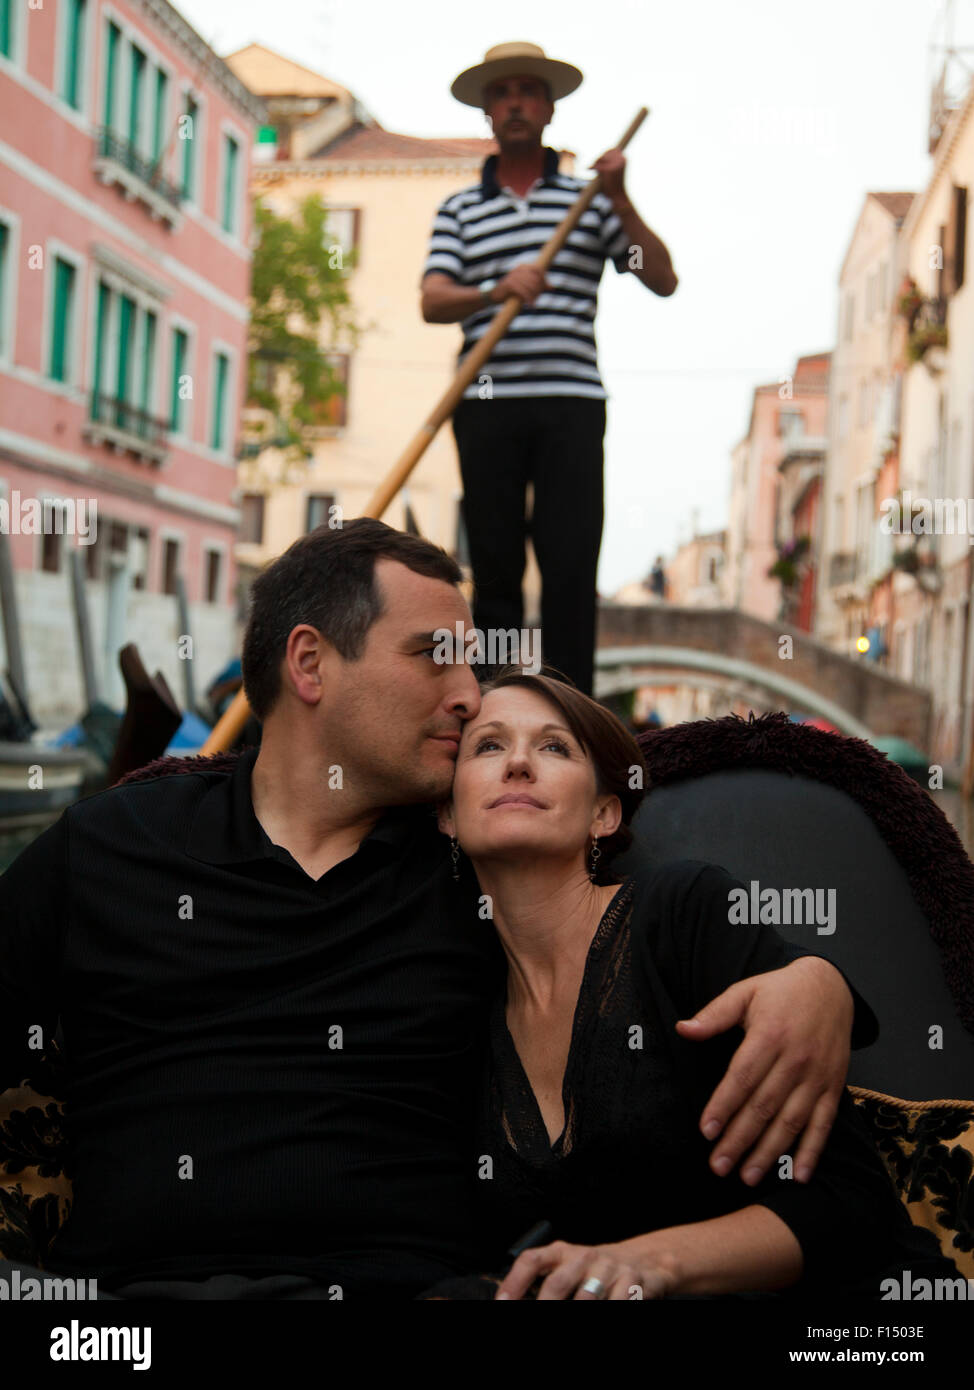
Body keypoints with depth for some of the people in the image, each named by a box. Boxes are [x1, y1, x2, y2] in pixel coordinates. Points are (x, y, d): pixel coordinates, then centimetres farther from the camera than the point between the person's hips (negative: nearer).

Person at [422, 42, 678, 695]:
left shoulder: (588, 200, 15)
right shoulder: (459, 209, 16)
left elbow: (663, 280, 8)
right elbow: (433, 302, 2)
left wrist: (621, 203, -4)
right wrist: (496, 290, -18)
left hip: (571, 402, -1)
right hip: (487, 404, 1)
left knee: (571, 568, -6)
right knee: (494, 568, 1)